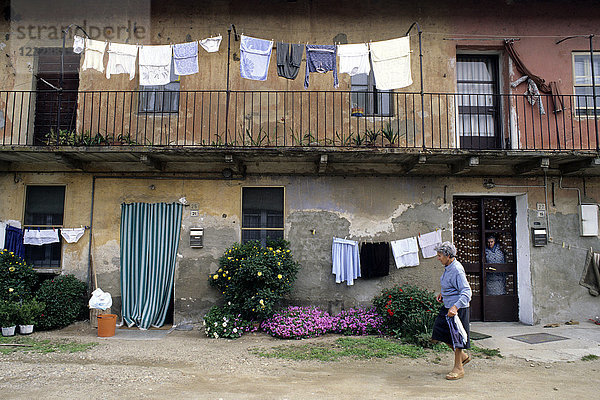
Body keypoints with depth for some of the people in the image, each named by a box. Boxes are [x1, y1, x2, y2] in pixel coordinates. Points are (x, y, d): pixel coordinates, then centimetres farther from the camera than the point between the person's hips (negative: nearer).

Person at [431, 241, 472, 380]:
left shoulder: (457, 270, -22)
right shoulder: (448, 267, 7)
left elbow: (466, 292, -28)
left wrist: (455, 307, -38)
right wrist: (442, 294, 13)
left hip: (458, 308, -10)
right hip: (447, 306, 10)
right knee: (441, 332, 13)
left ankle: (458, 368, 16)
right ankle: (463, 356, 30)